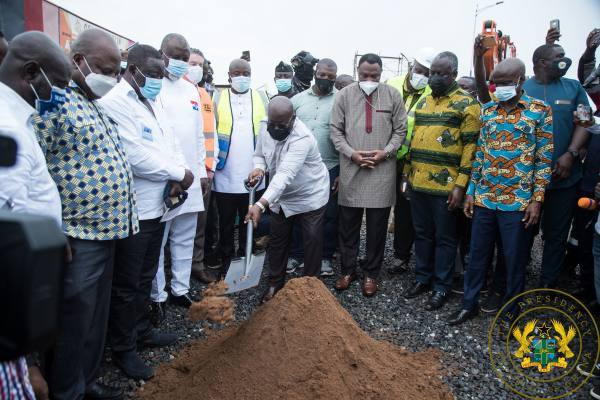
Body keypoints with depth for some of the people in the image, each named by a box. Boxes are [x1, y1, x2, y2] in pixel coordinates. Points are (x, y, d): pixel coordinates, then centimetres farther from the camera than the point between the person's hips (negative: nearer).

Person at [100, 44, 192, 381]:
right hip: (132, 211, -8)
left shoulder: (154, 103, 13)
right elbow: (137, 157, -23)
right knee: (126, 285, 6)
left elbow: (172, 144, 10)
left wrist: (177, 178, -9)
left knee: (145, 278, 21)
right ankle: (123, 349, 22)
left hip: (157, 207, 8)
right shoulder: (115, 103, -15)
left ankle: (142, 331, 38)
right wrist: (180, 174, -12)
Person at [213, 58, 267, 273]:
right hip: (225, 175, 0)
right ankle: (226, 263, 24)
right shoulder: (218, 98, 3)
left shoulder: (260, 99, 6)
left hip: (252, 176, 1)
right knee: (226, 223, 10)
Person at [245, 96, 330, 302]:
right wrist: (258, 168, -23)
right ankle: (275, 283, 28)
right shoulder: (265, 127, -13)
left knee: (312, 240, -1)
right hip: (282, 196, 6)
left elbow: (285, 174, -45)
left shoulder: (302, 138, -34)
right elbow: (260, 155, 3)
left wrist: (260, 205, -55)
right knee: (277, 239, 11)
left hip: (310, 195, -5)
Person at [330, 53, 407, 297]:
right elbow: (336, 130, 3)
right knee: (347, 224, 9)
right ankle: (348, 270, 25)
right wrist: (351, 153, -10)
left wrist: (385, 152, -10)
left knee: (377, 226, 7)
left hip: (382, 170, 0)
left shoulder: (392, 95, 4)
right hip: (350, 169, 1)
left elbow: (400, 130, 5)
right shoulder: (344, 95, 4)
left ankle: (371, 274, 22)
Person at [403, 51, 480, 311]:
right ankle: (422, 278, 30)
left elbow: (471, 146, -10)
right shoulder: (423, 102, 14)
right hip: (418, 183, 6)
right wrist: (407, 173, 15)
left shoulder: (466, 103, -5)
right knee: (422, 234, 15)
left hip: (446, 185, -6)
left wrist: (461, 184, -15)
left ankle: (442, 287, 19)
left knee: (444, 238, 6)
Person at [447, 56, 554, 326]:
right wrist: (471, 192, 8)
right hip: (484, 198, 4)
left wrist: (536, 200, -8)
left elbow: (544, 159, -3)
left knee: (515, 260, 8)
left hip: (518, 201, -3)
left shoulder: (540, 110, -2)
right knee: (477, 254, 11)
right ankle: (469, 304, 26)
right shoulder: (487, 110, 9)